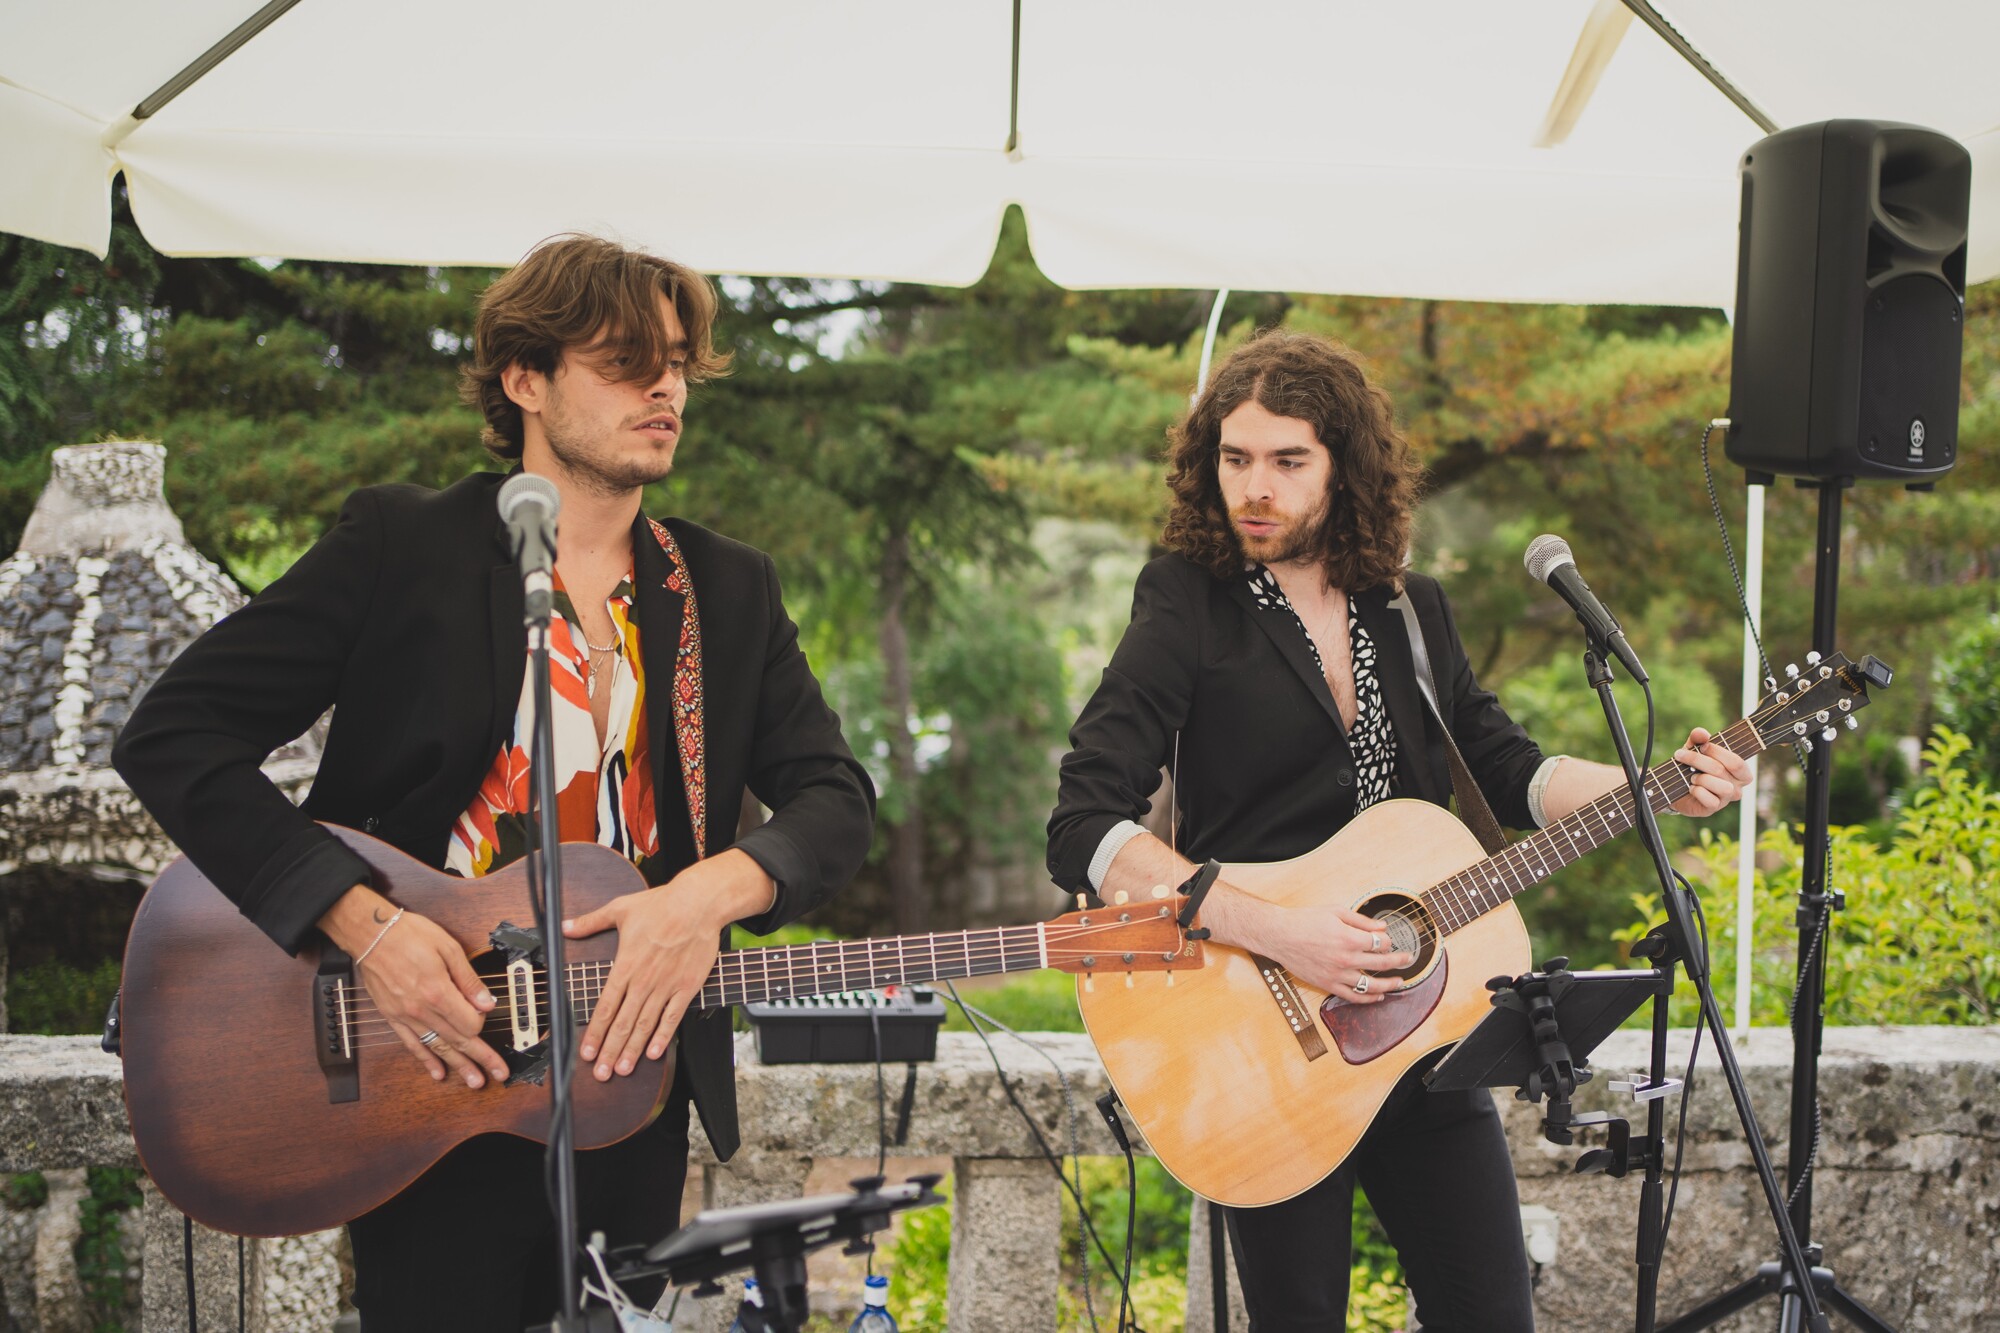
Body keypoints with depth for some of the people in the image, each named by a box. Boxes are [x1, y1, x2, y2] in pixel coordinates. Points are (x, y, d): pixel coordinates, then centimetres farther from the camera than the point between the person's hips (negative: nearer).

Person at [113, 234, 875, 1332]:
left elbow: (835, 796, 2)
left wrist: (715, 887, -20)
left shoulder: (730, 593, 9)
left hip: (632, 1085, 4)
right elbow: (170, 737, -11)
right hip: (429, 1077, -4)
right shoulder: (399, 545, -5)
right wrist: (367, 926, -21)